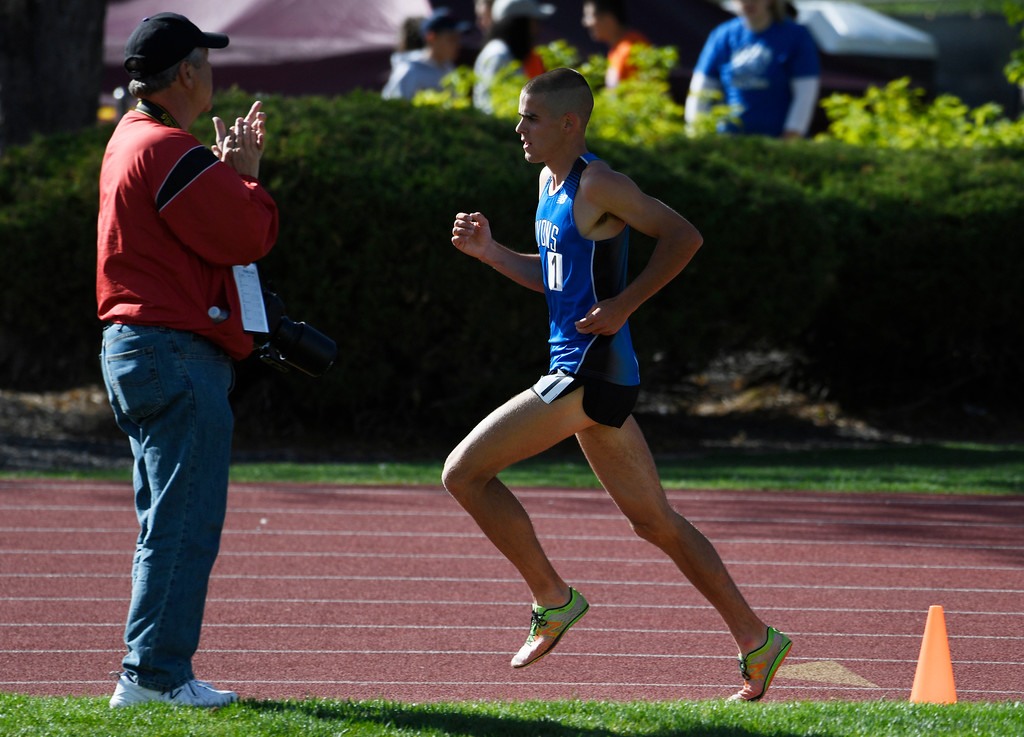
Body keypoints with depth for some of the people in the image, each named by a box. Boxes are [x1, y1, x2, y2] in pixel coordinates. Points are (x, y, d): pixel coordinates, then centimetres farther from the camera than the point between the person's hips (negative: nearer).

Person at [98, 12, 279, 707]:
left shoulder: (131, 140, 18)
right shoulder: (169, 151, -16)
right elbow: (247, 237, -17)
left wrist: (233, 173, 11)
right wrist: (247, 176, -2)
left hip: (136, 350, 11)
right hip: (178, 353, -11)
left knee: (169, 524, 14)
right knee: (184, 525, -9)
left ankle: (152, 673, 15)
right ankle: (154, 674, -10)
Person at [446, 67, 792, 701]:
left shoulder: (597, 184, -12)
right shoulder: (551, 181, 16)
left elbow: (684, 236, -16)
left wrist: (624, 304, -18)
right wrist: (489, 252, 12)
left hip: (592, 372, -10)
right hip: (579, 373, 10)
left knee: (464, 472, -8)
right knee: (656, 522, 12)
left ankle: (552, 599, 0)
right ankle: (755, 640, 14)